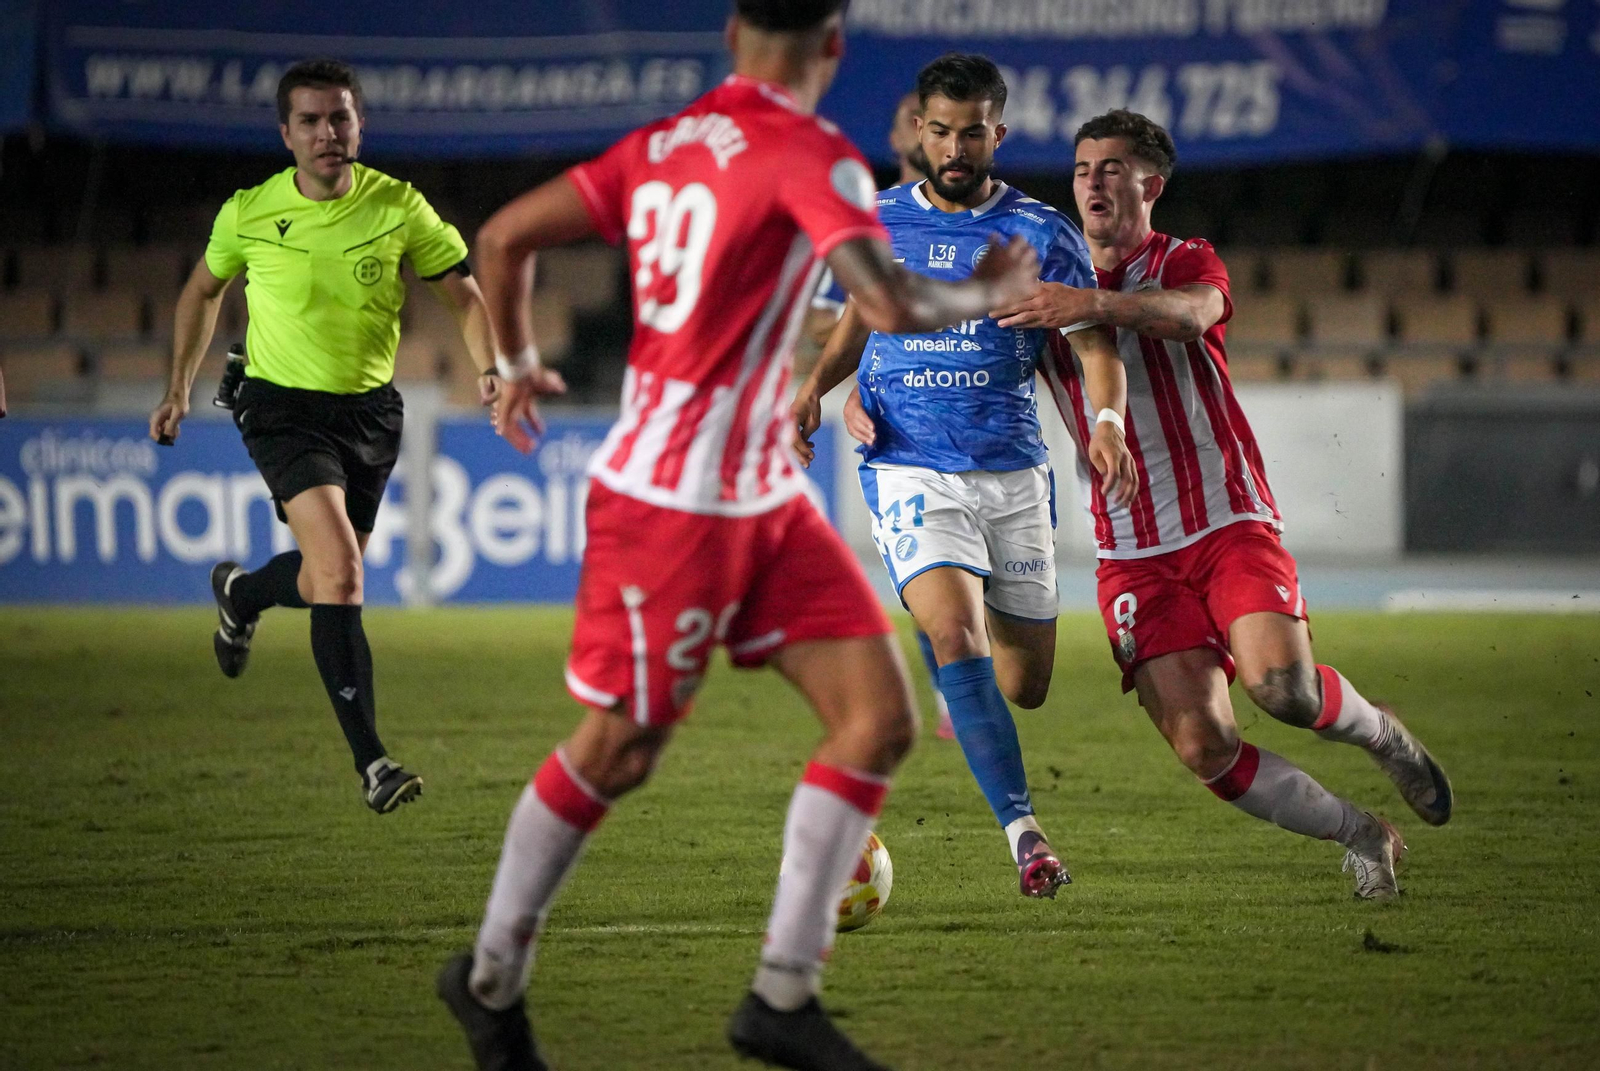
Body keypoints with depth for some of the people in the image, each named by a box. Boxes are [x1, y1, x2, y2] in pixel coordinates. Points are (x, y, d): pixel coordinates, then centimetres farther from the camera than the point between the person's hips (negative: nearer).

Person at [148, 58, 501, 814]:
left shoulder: (399, 208, -6)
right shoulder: (248, 215, -7)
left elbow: (462, 294, 2)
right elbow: (202, 291, 13)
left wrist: (490, 369, -15)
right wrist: (179, 388, 13)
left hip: (370, 410, 3)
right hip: (283, 407, -3)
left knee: (327, 580, 13)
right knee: (339, 570, -22)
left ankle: (239, 594, 50)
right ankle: (370, 761, -21)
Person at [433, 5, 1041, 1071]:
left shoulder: (664, 144, 7)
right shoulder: (808, 153, -16)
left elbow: (505, 237, 10)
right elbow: (892, 305, -27)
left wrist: (518, 364, 24)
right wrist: (988, 296, -8)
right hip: (672, 505, -8)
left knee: (881, 721, 2)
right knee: (616, 752, 5)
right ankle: (491, 975, 24)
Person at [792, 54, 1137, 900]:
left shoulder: (1041, 234, 1)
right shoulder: (874, 224, 6)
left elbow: (1094, 344, -2)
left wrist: (1109, 419, -22)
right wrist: (816, 385, 2)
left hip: (1013, 474, 1)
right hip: (911, 472, -1)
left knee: (1025, 686, 6)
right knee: (957, 638, -25)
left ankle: (956, 695, 44)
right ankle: (1023, 830, -23)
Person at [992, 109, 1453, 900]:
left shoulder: (1187, 263, 1)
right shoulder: (1046, 289, 11)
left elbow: (1189, 312, -23)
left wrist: (1094, 304, -43)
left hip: (1231, 523, -2)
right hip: (1133, 556, 2)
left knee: (1282, 686, -26)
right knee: (1204, 748, -13)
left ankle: (1379, 732, 11)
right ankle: (1360, 836, 10)